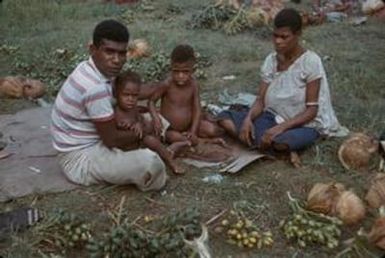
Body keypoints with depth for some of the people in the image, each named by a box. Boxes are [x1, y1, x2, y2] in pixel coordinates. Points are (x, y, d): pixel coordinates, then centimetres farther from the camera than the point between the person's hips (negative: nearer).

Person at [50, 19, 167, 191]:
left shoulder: (90, 69, -2)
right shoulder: (96, 88, -30)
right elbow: (112, 140, -22)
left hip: (90, 143, 10)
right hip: (81, 159, -10)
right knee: (149, 162, -29)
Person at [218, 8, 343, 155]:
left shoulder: (310, 62, -15)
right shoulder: (271, 60, 1)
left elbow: (312, 110, -17)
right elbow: (261, 100, -1)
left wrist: (282, 127, -29)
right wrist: (248, 119, -22)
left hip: (304, 125, -6)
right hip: (274, 118, 6)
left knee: (279, 142, -41)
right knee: (225, 117, -13)